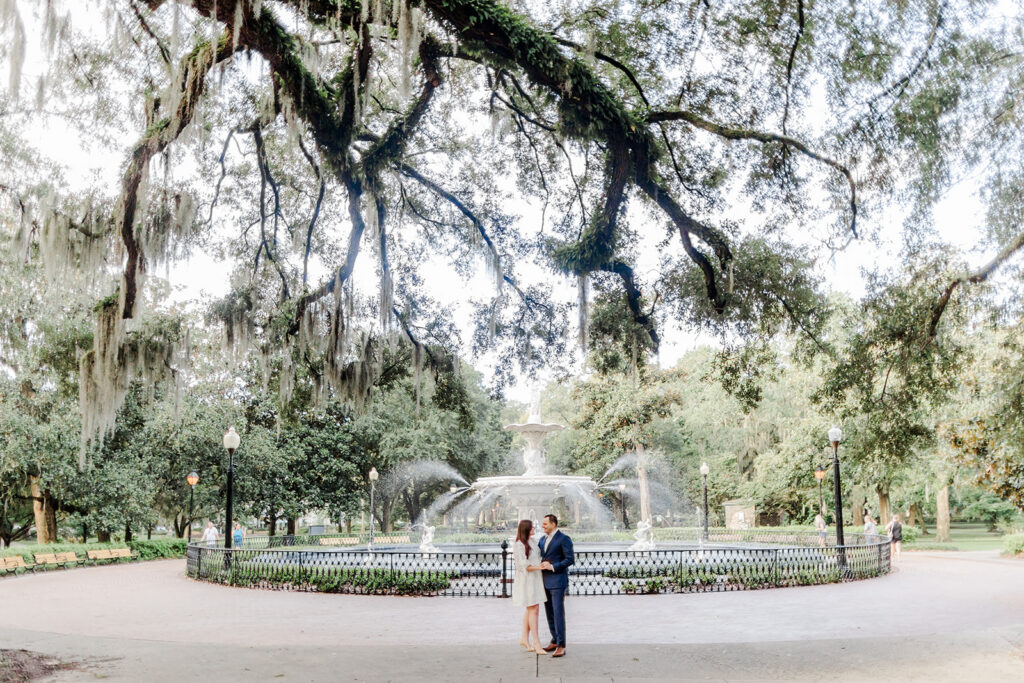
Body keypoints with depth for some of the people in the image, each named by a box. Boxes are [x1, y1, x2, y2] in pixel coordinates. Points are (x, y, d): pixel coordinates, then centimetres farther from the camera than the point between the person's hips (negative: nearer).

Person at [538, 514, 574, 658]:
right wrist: (542, 564, 1)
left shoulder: (564, 539, -8)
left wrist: (553, 567, -18)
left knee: (558, 612, -9)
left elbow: (570, 559, -12)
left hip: (557, 581, -8)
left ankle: (561, 646, -8)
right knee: (549, 613, 10)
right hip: (545, 581, 8)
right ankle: (555, 641, 20)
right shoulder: (543, 540, 15)